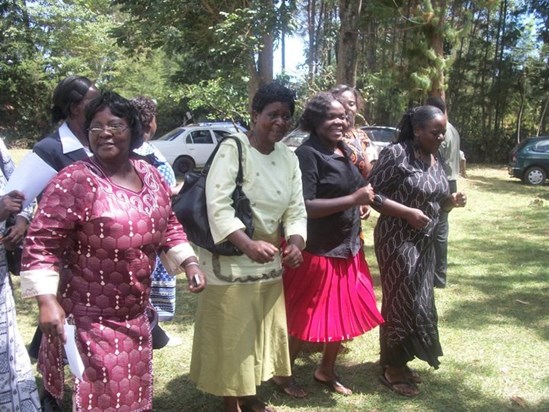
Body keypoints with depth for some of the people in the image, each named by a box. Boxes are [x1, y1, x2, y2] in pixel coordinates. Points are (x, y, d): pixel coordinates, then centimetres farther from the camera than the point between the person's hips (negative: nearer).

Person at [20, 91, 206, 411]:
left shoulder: (150, 175, 4)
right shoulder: (75, 181, -17)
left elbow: (168, 226, 15)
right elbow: (41, 243, -19)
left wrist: (189, 262, 2)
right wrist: (47, 301, -27)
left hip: (136, 315, 7)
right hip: (89, 319, -6)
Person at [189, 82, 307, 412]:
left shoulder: (289, 158, 7)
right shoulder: (232, 149, -14)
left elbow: (296, 209, 5)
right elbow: (217, 205, -23)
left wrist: (295, 243, -15)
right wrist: (248, 245, -35)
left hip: (269, 262, 7)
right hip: (231, 260, -6)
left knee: (261, 332, 17)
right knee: (231, 335, 4)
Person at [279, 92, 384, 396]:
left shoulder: (346, 152, 8)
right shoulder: (307, 154, -17)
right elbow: (305, 207, -26)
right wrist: (353, 199, -25)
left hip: (348, 248, 8)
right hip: (317, 252, -8)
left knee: (344, 313, 18)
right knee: (306, 318, 6)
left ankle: (326, 370, 38)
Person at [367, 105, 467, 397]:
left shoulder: (436, 159, 9)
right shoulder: (397, 154, -15)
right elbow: (372, 193, -18)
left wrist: (452, 201, -4)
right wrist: (408, 213, -23)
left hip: (424, 242, 8)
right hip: (397, 240, -8)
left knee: (418, 301, 13)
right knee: (400, 302, -1)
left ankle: (397, 361, 29)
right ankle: (391, 368, 16)